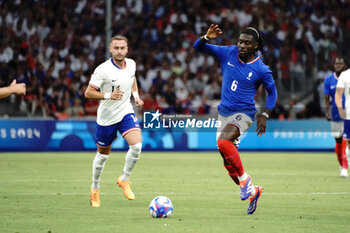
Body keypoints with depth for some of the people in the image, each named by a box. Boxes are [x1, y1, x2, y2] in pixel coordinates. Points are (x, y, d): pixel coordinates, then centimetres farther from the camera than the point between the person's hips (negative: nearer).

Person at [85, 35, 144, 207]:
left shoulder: (131, 64, -2)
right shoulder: (103, 70, -19)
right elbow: (88, 93, -18)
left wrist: (136, 95, 9)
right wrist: (108, 95, -30)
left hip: (126, 112, 3)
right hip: (107, 116, -3)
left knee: (137, 145, -20)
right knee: (103, 154, 11)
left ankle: (124, 180, 1)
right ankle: (95, 188, 34)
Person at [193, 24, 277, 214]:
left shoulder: (261, 70, -9)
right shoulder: (228, 53, -1)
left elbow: (272, 92, 6)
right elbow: (198, 47, 2)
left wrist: (265, 115, -4)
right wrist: (207, 37, -19)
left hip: (243, 113, -5)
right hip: (224, 112, 6)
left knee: (223, 142, -33)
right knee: (228, 163, 8)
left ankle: (244, 179, -14)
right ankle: (251, 191, 29)